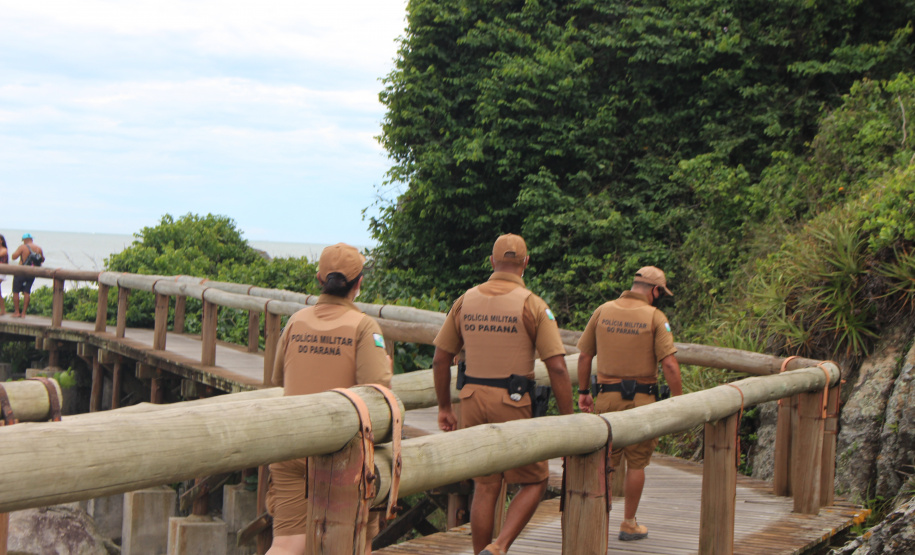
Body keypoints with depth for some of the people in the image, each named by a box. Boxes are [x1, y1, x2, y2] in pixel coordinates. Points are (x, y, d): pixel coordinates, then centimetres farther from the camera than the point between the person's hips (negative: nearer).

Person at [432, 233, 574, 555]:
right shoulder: (532, 305, -8)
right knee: (534, 482, 10)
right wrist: (568, 421, -6)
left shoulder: (466, 301, 5)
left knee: (485, 487, 13)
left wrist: (444, 408, 18)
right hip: (514, 406, -4)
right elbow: (557, 368, -13)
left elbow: (440, 360, 8)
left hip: (472, 400, 4)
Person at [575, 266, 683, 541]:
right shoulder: (655, 317, -7)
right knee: (636, 463, 10)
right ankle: (629, 524, 17)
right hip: (641, 397, -2)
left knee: (603, 461, 11)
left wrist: (583, 392, 18)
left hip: (606, 396, 3)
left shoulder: (602, 311, 4)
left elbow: (584, 356, 8)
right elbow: (669, 364, -13)